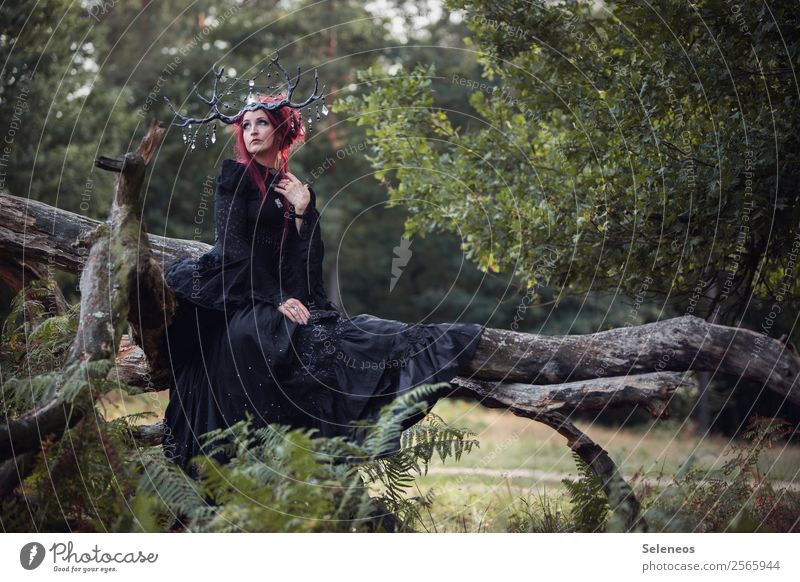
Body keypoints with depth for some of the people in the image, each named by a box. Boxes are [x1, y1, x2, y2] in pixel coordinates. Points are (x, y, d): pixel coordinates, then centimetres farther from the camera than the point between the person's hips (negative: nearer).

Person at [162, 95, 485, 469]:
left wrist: (302, 211, -6)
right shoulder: (234, 176, 4)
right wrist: (275, 299, -17)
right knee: (247, 333, -36)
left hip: (287, 295, 5)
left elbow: (311, 259, 8)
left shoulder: (299, 191, 17)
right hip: (240, 294, -5)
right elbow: (232, 245, -8)